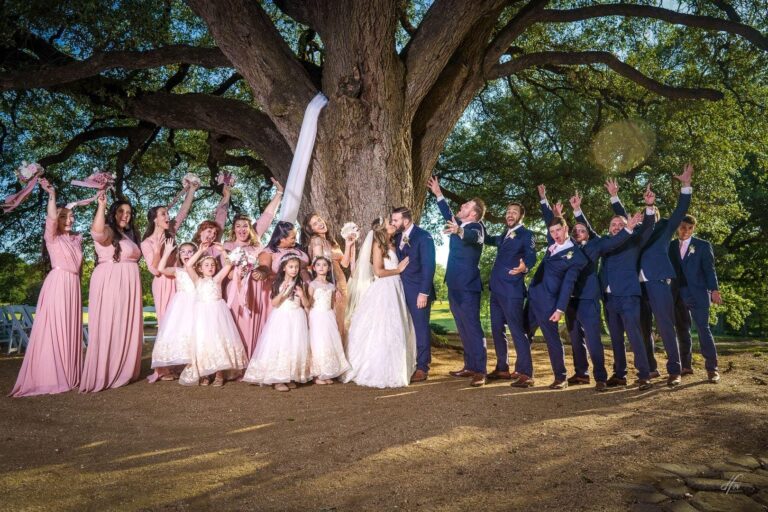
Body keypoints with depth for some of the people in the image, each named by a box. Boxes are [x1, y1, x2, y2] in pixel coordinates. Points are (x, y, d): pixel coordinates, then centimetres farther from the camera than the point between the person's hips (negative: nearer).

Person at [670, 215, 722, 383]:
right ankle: (686, 366, 14)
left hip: (697, 294, -3)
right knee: (682, 330, 7)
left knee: (703, 329, -6)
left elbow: (709, 269, -2)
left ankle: (712, 368, -2)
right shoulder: (671, 246, 11)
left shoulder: (703, 245, 4)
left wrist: (714, 290, -13)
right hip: (677, 294, 3)